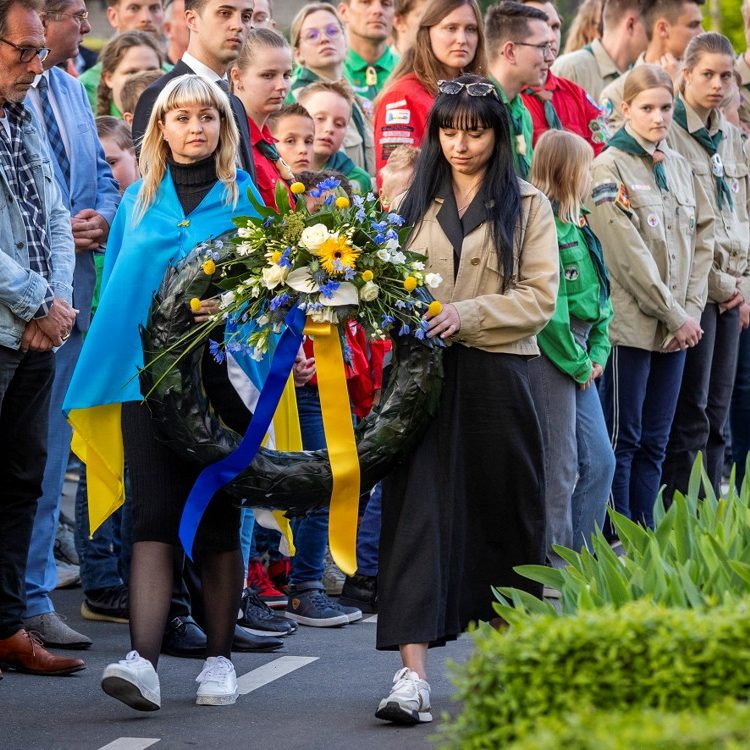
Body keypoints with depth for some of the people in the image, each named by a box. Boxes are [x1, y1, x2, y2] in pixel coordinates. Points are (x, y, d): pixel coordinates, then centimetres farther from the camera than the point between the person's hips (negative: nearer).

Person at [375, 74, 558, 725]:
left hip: (495, 373, -1)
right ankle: (413, 673, -16)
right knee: (416, 506, -10)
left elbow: (540, 297, -3)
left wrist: (469, 314, -15)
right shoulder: (416, 202, 12)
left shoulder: (526, 205, 5)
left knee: (502, 509, 8)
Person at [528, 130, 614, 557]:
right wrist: (578, 363, -12)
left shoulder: (580, 227, 13)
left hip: (578, 357, 9)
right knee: (560, 470, -2)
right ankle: (557, 567, 6)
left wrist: (598, 353, 5)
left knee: (600, 462, 11)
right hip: (551, 357, -9)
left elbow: (600, 297, 17)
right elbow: (548, 308, -20)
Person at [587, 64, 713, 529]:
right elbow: (628, 254, -13)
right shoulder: (610, 168, -7)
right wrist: (674, 315, -12)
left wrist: (692, 308, 0)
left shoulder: (679, 166, 14)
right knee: (623, 439, -3)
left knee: (655, 442, 9)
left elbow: (702, 238, 13)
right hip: (631, 323, -6)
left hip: (677, 326, 6)